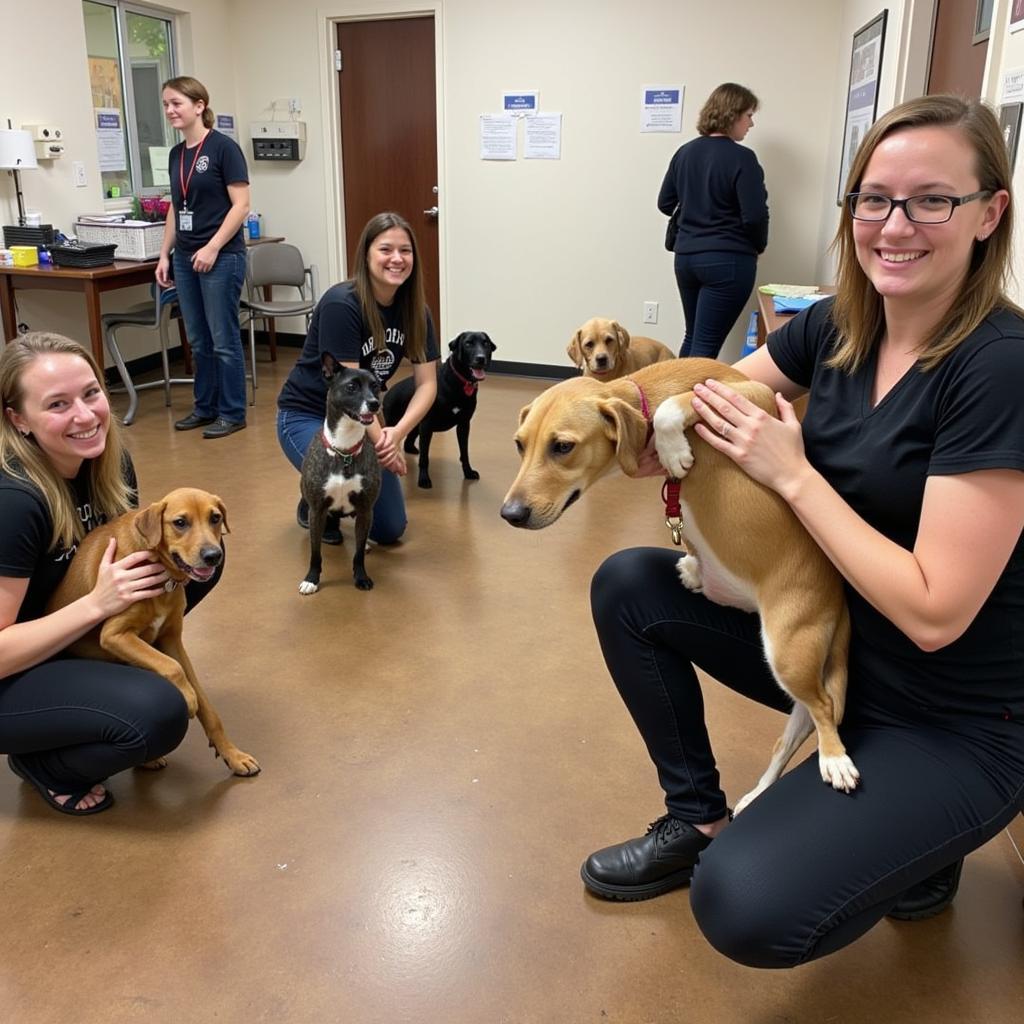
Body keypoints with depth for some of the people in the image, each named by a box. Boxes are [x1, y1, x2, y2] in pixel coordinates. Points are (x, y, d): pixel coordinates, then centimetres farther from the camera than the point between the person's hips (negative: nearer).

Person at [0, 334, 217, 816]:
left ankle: (115, 674, 6)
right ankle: (42, 762, 0)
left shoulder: (107, 461, -9)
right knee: (159, 714, -31)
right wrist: (98, 602, -32)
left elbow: (136, 546, 6)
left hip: (66, 637, 7)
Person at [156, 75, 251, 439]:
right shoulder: (176, 154, 13)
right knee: (198, 340, 12)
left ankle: (232, 413, 9)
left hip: (221, 258, -7)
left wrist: (213, 248, -17)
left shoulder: (223, 147, -8)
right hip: (184, 258, 7)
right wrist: (165, 254, 13)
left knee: (223, 339, -1)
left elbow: (241, 205, -12)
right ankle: (204, 407, 23)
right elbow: (175, 208, 19)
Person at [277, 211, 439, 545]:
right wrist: (382, 442, -31)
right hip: (306, 416, -6)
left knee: (390, 529, 4)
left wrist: (396, 433, -27)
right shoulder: (341, 304, -26)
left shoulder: (415, 310, -7)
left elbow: (427, 383, -11)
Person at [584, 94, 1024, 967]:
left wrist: (792, 472, -23)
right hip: (831, 639, 7)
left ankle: (916, 848, 9)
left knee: (745, 906, -25)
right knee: (628, 586, 0)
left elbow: (934, 614, -27)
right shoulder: (837, 327, -3)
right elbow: (704, 399, 9)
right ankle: (698, 822, 14)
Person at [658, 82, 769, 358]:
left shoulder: (685, 152, 7)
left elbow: (665, 204, 14)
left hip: (685, 256, 7)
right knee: (706, 346, -4)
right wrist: (758, 246, 4)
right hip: (728, 261, -7)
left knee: (692, 338, 18)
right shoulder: (741, 158, -12)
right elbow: (755, 216, -14)